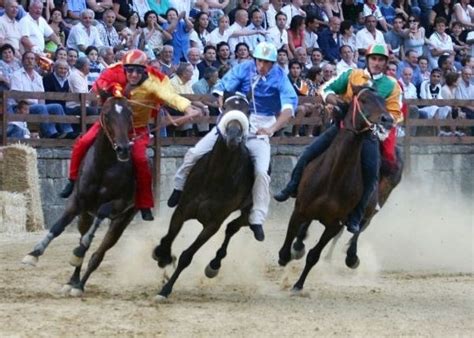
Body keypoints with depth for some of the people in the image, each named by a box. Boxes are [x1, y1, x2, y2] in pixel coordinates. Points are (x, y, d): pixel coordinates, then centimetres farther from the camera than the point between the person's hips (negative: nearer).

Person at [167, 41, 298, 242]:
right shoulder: (244, 69, -6)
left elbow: (289, 105, -22)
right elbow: (222, 89, -9)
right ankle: (180, 187, 23)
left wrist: (273, 128, -36)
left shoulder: (279, 78, -11)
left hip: (260, 127, -2)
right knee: (195, 153, -3)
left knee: (261, 171, -20)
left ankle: (257, 220, -7)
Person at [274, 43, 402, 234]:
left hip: (368, 132, -2)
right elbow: (326, 88, 7)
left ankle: (355, 218, -10)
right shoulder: (352, 75, 6)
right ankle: (292, 188, 13)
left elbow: (394, 114, 2)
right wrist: (332, 98, -16)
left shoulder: (391, 86, 3)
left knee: (371, 173, -20)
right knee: (310, 153, -8)